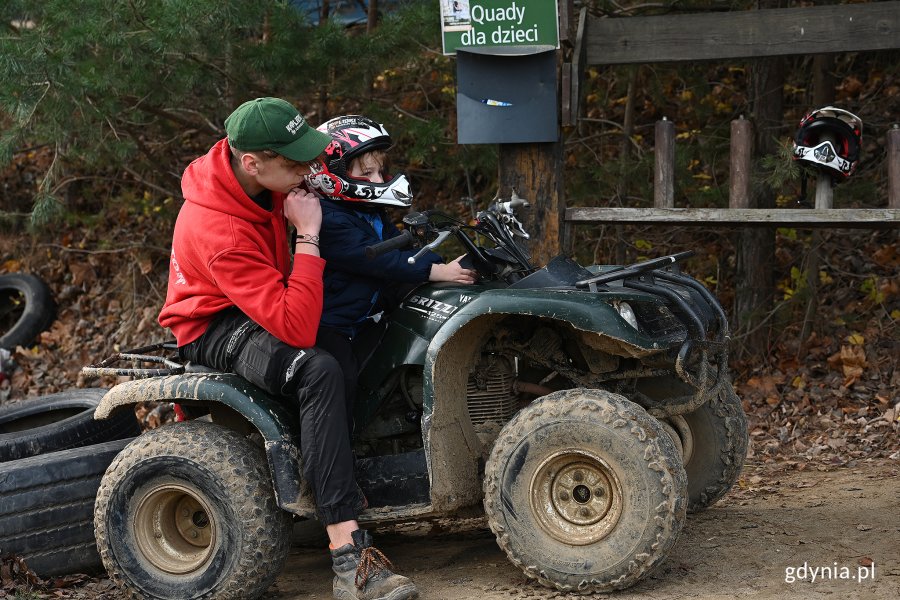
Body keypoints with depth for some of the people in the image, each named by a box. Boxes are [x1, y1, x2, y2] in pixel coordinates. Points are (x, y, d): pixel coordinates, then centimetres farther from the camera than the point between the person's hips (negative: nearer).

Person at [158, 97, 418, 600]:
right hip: (217, 327, -10)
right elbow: (296, 331, -38)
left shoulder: (265, 176, -12)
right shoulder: (220, 232, -35)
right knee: (318, 371, -36)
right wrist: (308, 235, -36)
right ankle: (349, 559, -41)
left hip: (268, 301, 10)